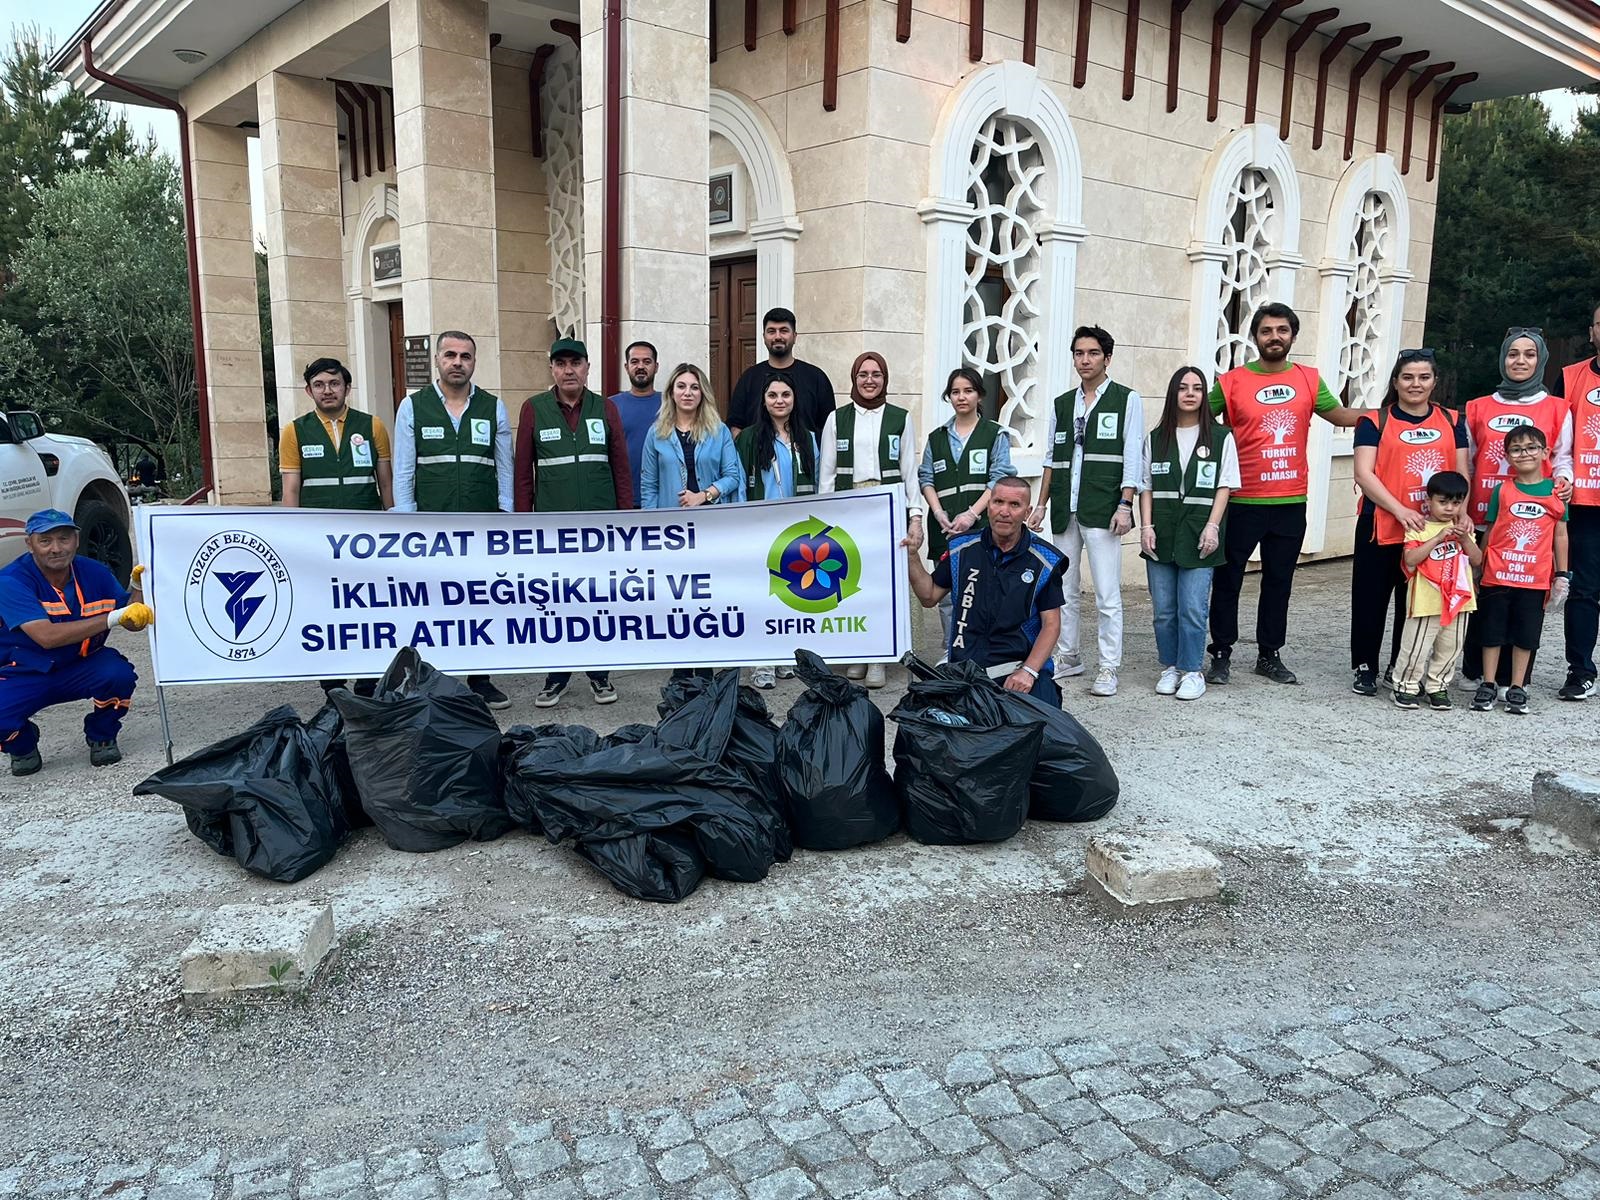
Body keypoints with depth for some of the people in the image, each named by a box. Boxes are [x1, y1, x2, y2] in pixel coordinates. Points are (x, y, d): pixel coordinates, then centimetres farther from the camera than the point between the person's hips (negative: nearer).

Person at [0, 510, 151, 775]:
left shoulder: (93, 572, -6)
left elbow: (134, 623, 1)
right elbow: (47, 636, -32)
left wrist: (139, 586, -19)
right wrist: (114, 617, -38)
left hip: (81, 668, 3)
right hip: (25, 675, -2)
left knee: (119, 674, -30)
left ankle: (101, 739, 2)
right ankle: (22, 746, 10)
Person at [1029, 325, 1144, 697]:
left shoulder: (1127, 400, 2)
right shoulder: (1062, 404, 15)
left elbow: (1132, 458, -3)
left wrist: (1124, 505, -11)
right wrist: (1041, 505, 13)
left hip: (1102, 511, -5)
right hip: (1065, 511, 5)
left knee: (1107, 594, -5)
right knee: (1064, 590, 11)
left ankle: (1108, 668, 2)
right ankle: (1067, 657, 22)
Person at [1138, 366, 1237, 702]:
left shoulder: (1221, 437, 3)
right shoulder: (1156, 438, 9)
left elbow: (1224, 487, 1)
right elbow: (1145, 487, 9)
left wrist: (1212, 527, -9)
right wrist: (1146, 527, -1)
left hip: (1198, 536, -2)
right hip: (1161, 535, 2)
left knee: (1192, 608, -6)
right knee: (1163, 609, 6)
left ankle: (1192, 670, 6)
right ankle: (1170, 667, 19)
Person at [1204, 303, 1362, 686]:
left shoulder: (1309, 379, 6)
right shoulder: (1232, 382, -4)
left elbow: (1339, 415, 16)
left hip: (1291, 503, 3)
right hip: (1242, 502, -3)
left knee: (1279, 581, 12)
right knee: (1227, 581, 4)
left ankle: (1269, 654, 24)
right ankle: (1221, 654, 16)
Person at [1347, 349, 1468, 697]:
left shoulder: (1451, 421, 11)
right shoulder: (1375, 421, -1)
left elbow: (1461, 473, 11)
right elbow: (1364, 474, -10)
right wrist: (1400, 510, -19)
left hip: (1433, 530, 3)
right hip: (1381, 527, -3)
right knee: (1372, 599, 3)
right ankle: (1365, 667, 15)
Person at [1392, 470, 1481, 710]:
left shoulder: (1463, 528, 10)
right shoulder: (1419, 528, -6)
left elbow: (1477, 561, 4)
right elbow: (1410, 559, -20)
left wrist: (1465, 539, -12)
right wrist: (1439, 537, -23)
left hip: (1457, 600, 5)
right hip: (1426, 602, -5)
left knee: (1449, 648, 12)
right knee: (1416, 648, 0)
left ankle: (1437, 686, 25)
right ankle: (1406, 686, 15)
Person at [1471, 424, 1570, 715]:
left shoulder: (1556, 491, 1)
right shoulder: (1503, 491, 1)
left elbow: (1560, 535, 5)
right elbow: (1490, 532, 5)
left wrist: (1562, 575, 4)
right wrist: (1479, 568, 6)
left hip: (1535, 579, 0)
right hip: (1497, 576, 0)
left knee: (1526, 635, 8)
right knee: (1492, 631, 6)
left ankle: (1517, 689, 18)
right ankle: (1488, 686, 17)